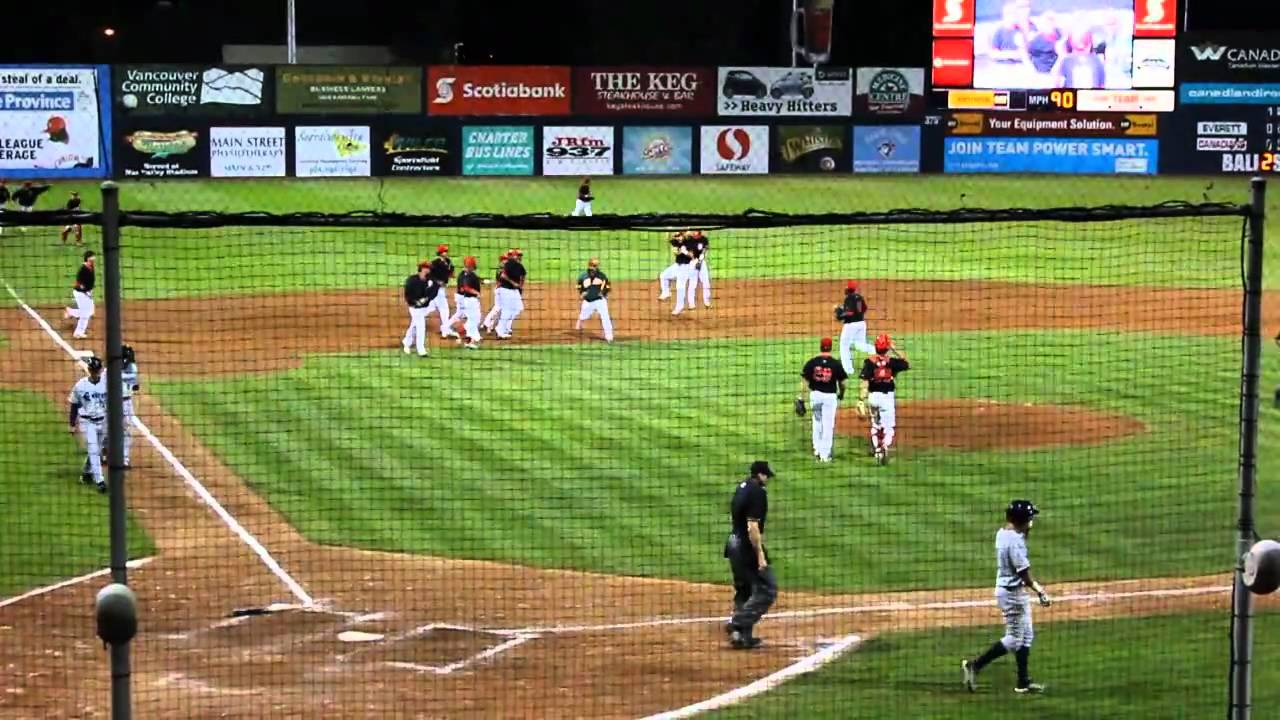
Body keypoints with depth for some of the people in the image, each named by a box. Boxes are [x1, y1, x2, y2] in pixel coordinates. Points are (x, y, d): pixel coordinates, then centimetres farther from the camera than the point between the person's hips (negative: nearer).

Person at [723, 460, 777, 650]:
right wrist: (760, 554, -23)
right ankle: (738, 625, -13)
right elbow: (752, 526, -24)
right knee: (767, 589, -5)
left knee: (744, 589, 18)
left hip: (734, 543, 10)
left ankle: (743, 635, 19)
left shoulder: (742, 487, 9)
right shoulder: (757, 492, -19)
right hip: (748, 547, -10)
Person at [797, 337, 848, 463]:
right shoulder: (836, 364, -6)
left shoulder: (812, 363, -4)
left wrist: (800, 399, -2)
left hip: (815, 395, 1)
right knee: (828, 425, 5)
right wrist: (841, 394, 22)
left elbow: (804, 382, -6)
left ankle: (817, 448, 21)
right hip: (830, 396, -1)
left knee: (817, 422, 22)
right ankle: (825, 454, 6)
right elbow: (842, 383, 1)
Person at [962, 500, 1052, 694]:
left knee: (1026, 635, 16)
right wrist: (1039, 592, -14)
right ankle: (975, 665, 0)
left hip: (1013, 590, 10)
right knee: (1014, 638, -2)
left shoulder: (1001, 533, 5)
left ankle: (1023, 682, 20)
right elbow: (1023, 572, -21)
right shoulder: (1015, 541, -23)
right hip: (1012, 592, -10)